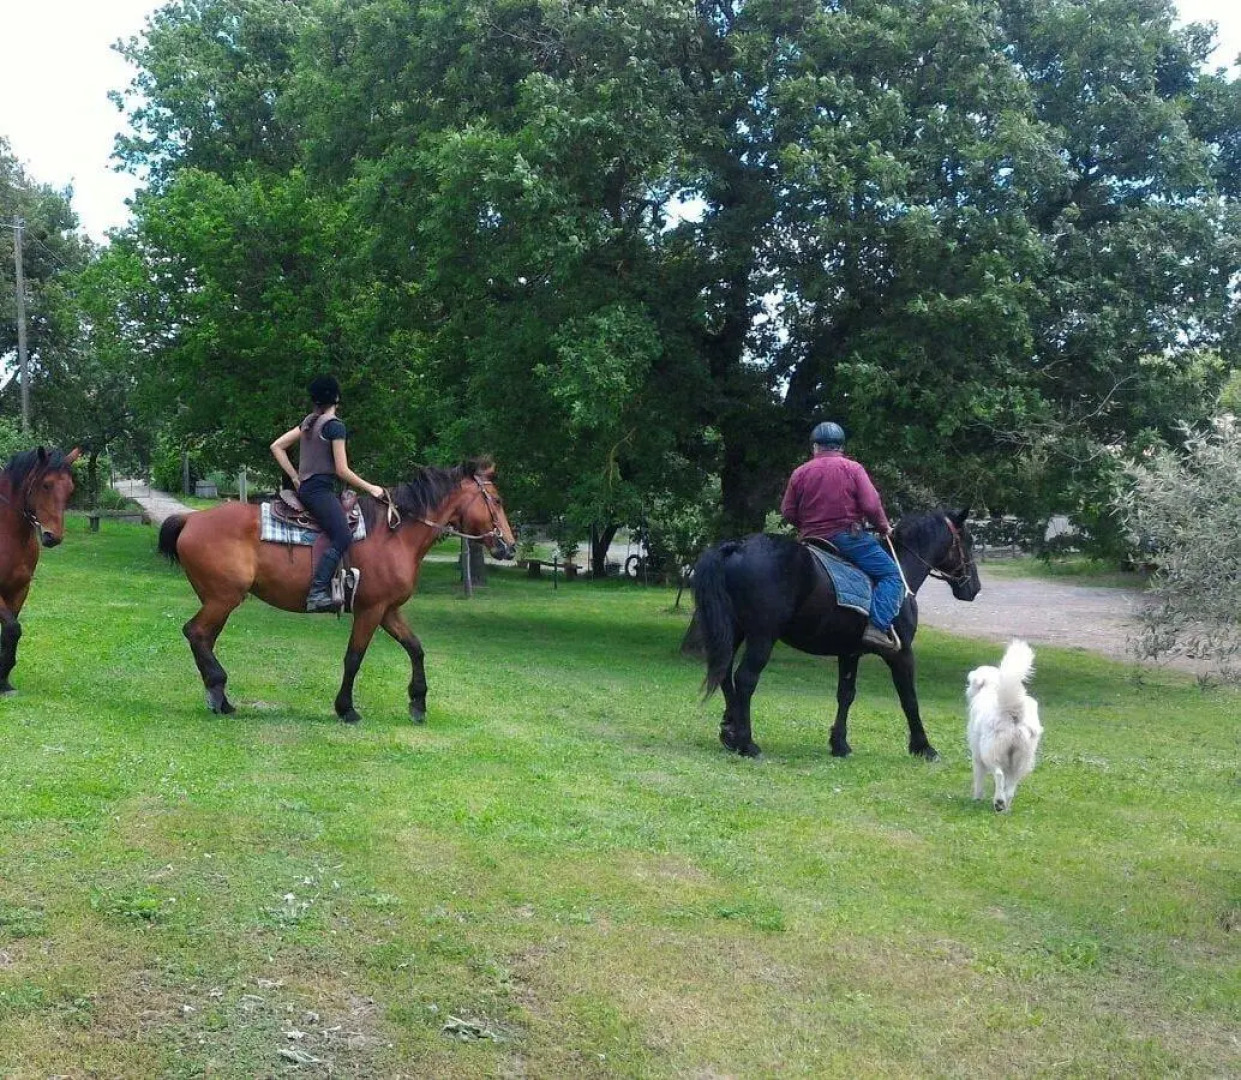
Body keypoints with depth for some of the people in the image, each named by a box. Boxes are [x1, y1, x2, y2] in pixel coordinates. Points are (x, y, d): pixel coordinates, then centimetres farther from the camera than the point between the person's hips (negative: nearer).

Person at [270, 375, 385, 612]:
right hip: (320, 489, -10)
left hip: (305, 487, 10)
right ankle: (317, 593, -35)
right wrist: (371, 489, -1)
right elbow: (342, 470, -11)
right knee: (343, 538, -22)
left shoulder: (308, 422, 15)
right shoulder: (335, 425, -9)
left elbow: (276, 447, 20)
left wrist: (295, 477, 19)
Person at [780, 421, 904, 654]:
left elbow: (788, 513, 7)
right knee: (892, 575, -4)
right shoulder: (852, 469, -4)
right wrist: (884, 527, 6)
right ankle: (878, 626, -23)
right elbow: (871, 506, -11)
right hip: (849, 536, -5)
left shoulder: (800, 473, 5)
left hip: (812, 539, 5)